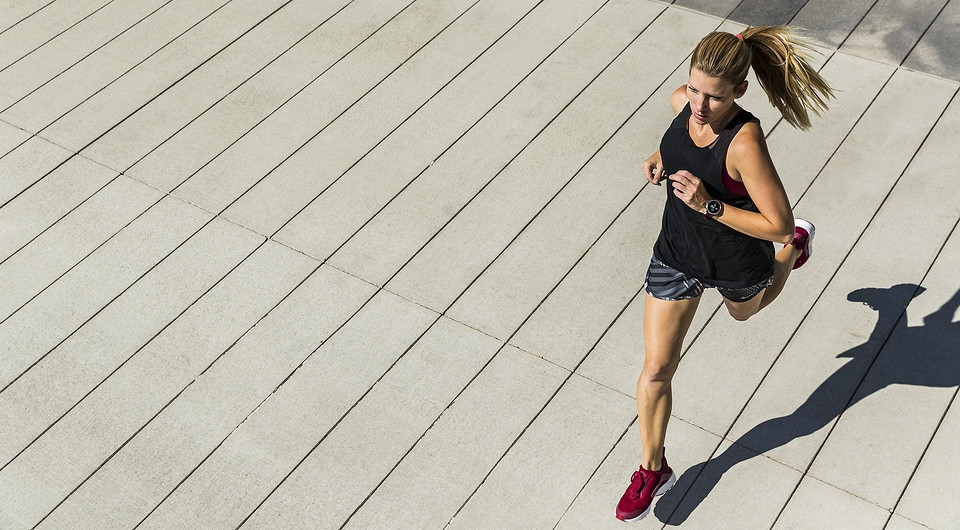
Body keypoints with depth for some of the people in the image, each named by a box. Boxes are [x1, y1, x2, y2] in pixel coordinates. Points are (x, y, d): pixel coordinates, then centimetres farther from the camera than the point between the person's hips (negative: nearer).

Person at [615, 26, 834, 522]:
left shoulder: (745, 142, -36)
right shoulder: (683, 101, -17)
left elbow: (776, 223, -30)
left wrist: (708, 205, -37)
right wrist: (661, 159, -11)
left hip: (736, 263, -4)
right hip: (677, 254, 4)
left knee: (744, 311, 34)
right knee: (656, 369, 5)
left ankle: (798, 245, 63)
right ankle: (653, 469, 26)